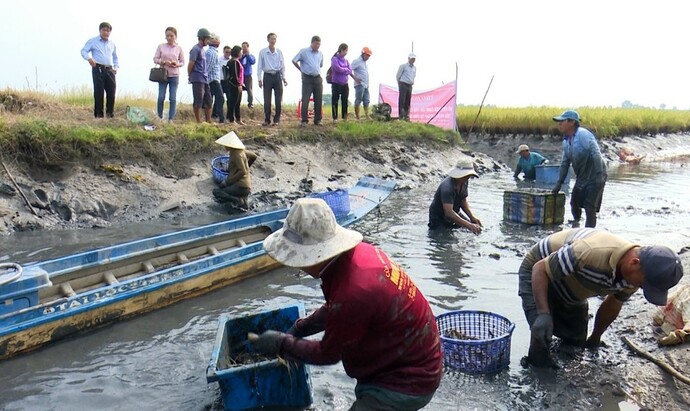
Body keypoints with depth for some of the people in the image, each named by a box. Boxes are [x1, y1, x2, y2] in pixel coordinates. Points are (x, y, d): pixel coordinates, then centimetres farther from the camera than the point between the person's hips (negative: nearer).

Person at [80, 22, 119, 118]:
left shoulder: (112, 44, 21)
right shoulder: (93, 41, 7)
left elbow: (115, 57, 29)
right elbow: (84, 51, 0)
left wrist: (116, 67, 11)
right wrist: (89, 58, -21)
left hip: (109, 70, 4)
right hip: (98, 69, -4)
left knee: (111, 91, -3)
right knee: (99, 91, -7)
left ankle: (110, 112, 9)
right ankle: (98, 114, -1)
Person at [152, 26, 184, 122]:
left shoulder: (179, 48, 5)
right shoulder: (161, 46, 4)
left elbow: (182, 62, 9)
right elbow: (155, 59, 3)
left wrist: (177, 65, -12)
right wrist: (163, 62, -15)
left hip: (174, 76, 0)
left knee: (173, 99, -2)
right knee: (161, 97, -5)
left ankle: (171, 119, 4)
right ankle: (160, 117, 12)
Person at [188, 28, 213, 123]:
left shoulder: (202, 49, 18)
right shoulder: (196, 49, -10)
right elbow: (190, 64, -13)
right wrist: (190, 77, -4)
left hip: (204, 79, 9)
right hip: (198, 80, -9)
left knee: (208, 100, 10)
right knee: (198, 101, -4)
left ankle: (208, 121, 15)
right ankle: (198, 122, 1)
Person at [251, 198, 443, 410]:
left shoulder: (354, 292, -36)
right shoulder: (358, 252, -8)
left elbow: (328, 353, -17)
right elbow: (334, 309, 12)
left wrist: (281, 344, -5)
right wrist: (298, 328, 11)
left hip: (409, 380, -9)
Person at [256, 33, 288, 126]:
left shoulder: (279, 52, 5)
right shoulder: (262, 52, -1)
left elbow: (282, 66, 12)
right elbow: (259, 66, 1)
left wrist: (284, 78, 7)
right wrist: (259, 79, -5)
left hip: (277, 76, 2)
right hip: (267, 76, -2)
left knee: (278, 100, 0)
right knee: (267, 100, 0)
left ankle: (276, 119, 9)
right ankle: (267, 120, 9)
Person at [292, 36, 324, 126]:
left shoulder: (320, 54, 11)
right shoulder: (304, 52, -3)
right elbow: (294, 61, 3)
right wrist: (301, 70, 7)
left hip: (318, 78, 4)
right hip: (307, 78, -4)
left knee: (318, 100, 4)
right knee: (305, 100, -4)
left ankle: (318, 120, 13)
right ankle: (304, 120, 2)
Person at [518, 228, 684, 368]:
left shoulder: (633, 276, -17)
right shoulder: (589, 253, -45)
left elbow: (612, 306, 4)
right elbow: (540, 268, -34)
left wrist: (594, 339, 17)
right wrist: (543, 314, -44)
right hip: (538, 274, -7)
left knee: (576, 341, 14)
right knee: (541, 333, -22)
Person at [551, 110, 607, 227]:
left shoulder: (583, 135, -18)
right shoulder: (566, 141, 9)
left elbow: (596, 154, -25)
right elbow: (565, 163, 15)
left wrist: (599, 176, -30)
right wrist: (558, 183, 13)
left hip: (594, 178, -8)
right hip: (581, 178, 8)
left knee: (590, 208, -9)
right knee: (574, 204, 14)